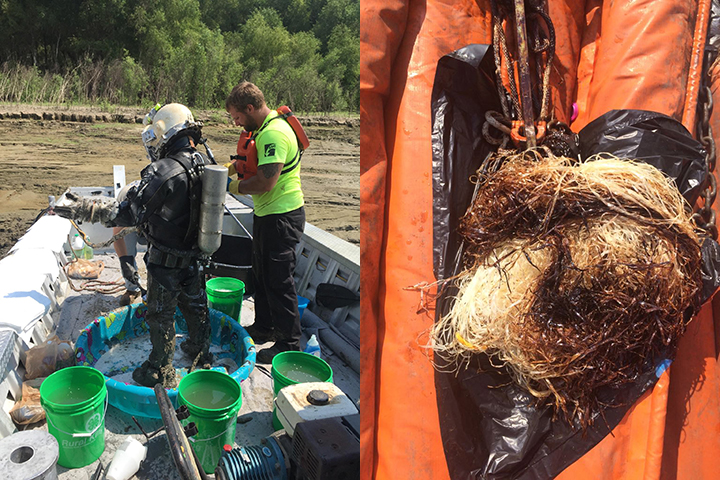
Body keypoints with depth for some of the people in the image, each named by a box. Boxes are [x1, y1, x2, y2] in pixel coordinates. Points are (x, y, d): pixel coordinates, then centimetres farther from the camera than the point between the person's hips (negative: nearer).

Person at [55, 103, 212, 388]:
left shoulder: (163, 172, -26)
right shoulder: (202, 164, -2)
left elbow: (129, 213, -23)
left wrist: (84, 210, -17)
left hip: (166, 260, -7)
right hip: (195, 254, 7)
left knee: (161, 315, 9)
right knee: (195, 305, 22)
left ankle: (161, 372, 23)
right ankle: (200, 353, 40)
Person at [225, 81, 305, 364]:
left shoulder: (274, 134, -22)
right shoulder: (264, 129, 11)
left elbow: (265, 183, -27)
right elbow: (251, 162, 25)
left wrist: (231, 187, -12)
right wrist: (225, 169, 9)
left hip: (282, 218, -11)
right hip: (266, 214, 11)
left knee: (278, 281, -3)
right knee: (261, 275, 20)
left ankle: (289, 345, 10)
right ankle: (264, 328, 37)